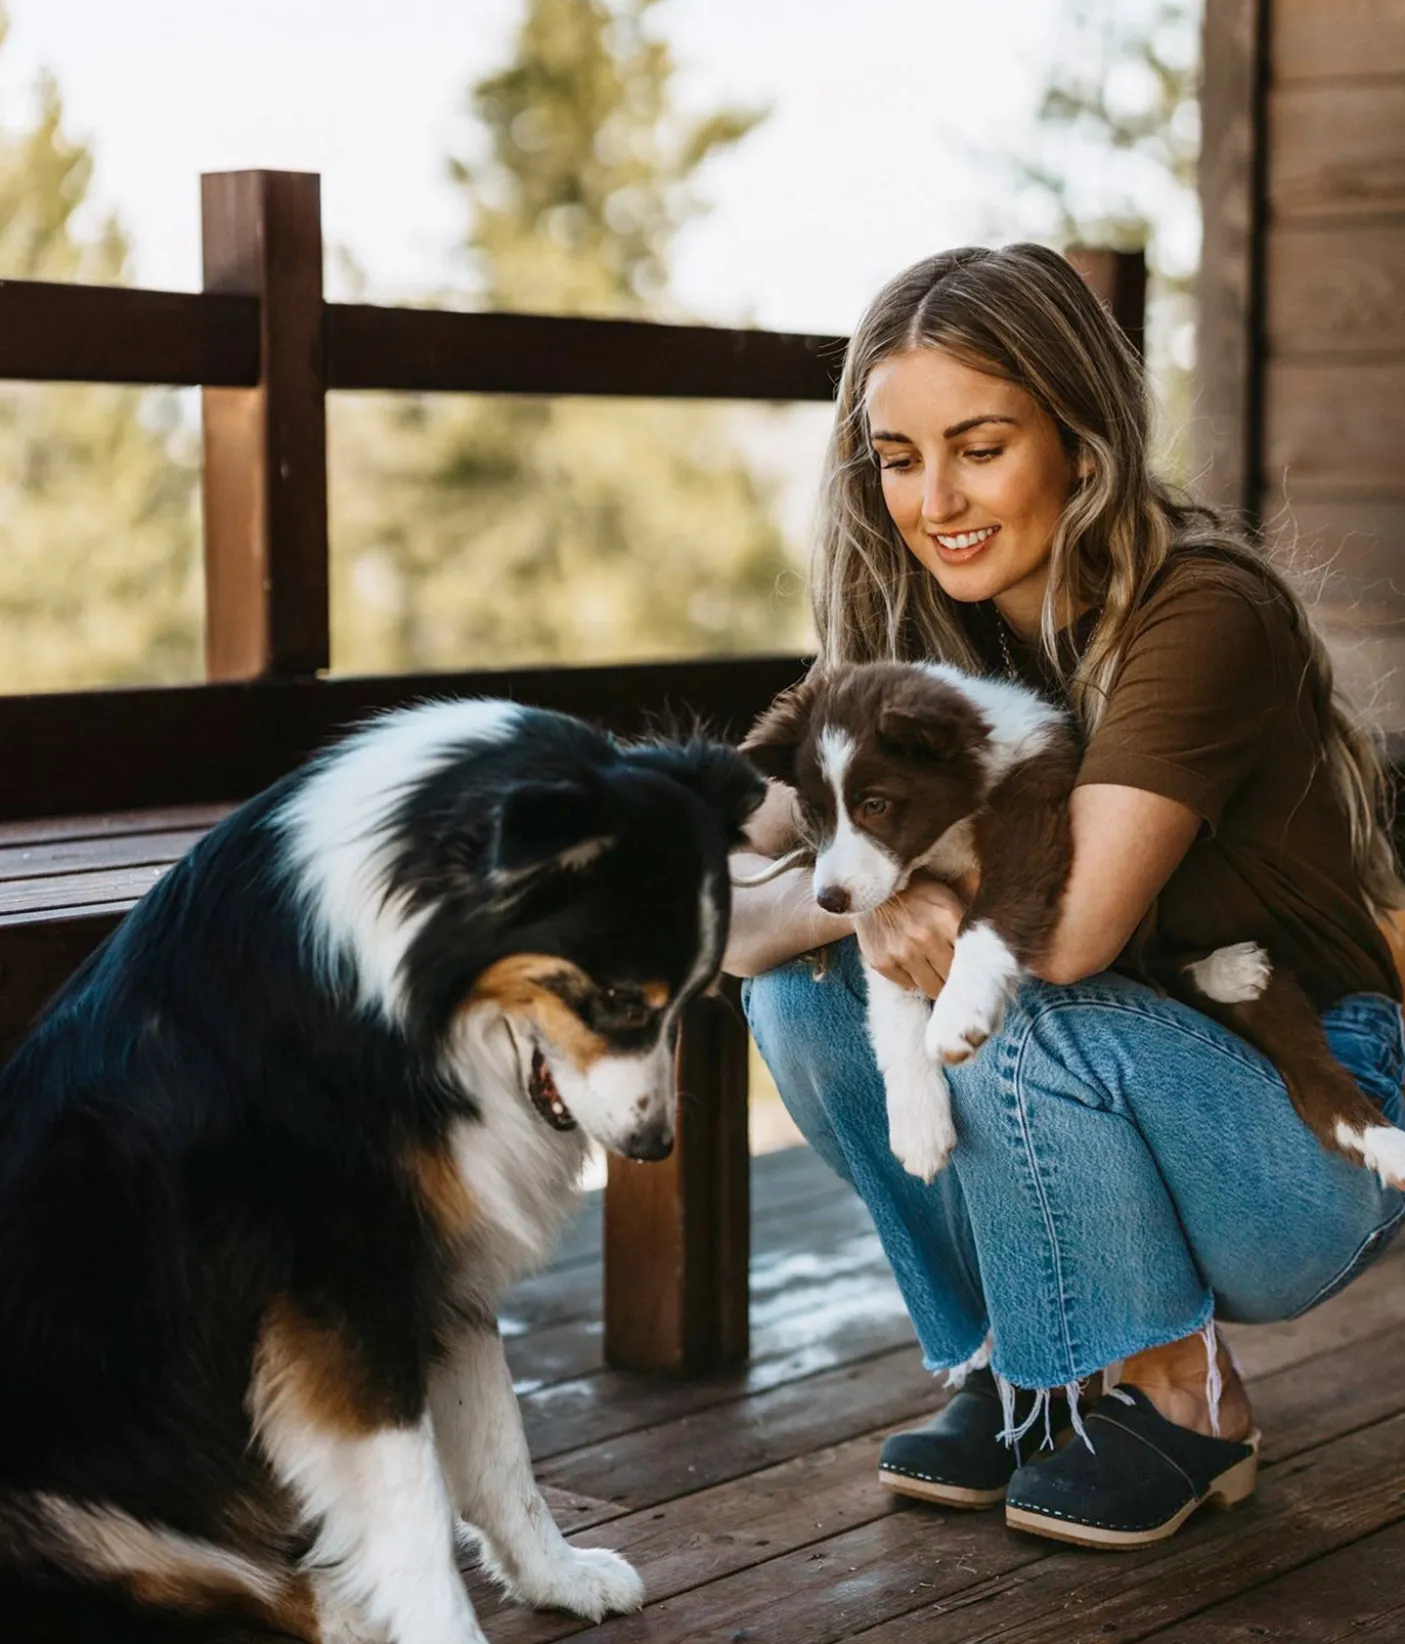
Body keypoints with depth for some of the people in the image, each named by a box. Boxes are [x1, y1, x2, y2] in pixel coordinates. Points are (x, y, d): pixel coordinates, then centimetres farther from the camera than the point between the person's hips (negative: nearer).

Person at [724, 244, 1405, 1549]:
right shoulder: (919, 635, -3)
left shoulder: (1203, 614, -23)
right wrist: (853, 904, -29)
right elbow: (718, 907, -8)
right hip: (1122, 1131, 6)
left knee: (1001, 1015, -30)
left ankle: (1183, 1396, -7)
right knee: (804, 985, -12)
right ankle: (1017, 1355, 5)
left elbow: (1070, 929, -32)